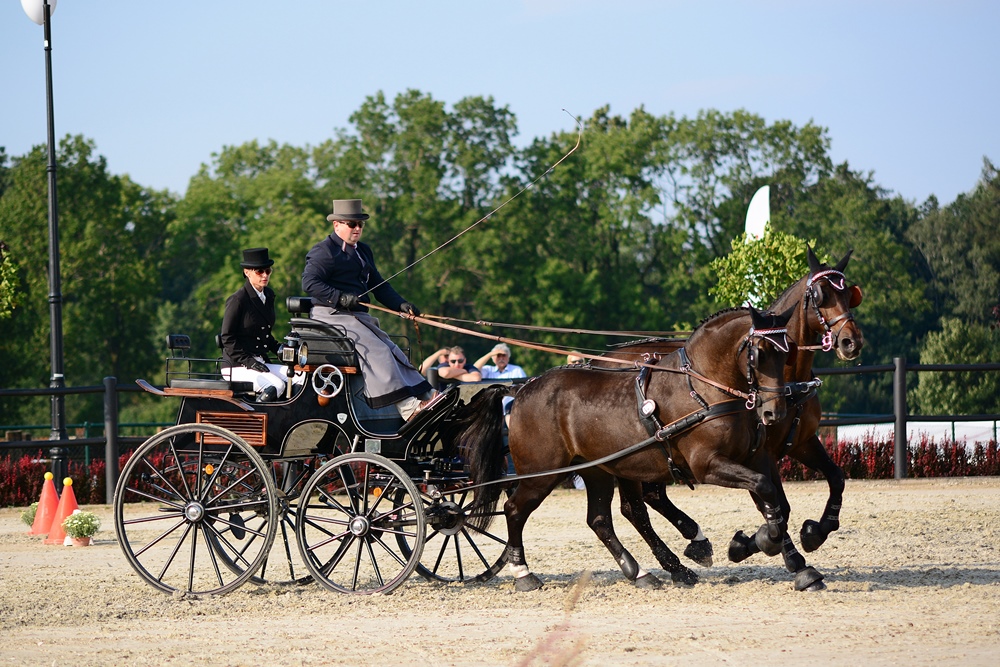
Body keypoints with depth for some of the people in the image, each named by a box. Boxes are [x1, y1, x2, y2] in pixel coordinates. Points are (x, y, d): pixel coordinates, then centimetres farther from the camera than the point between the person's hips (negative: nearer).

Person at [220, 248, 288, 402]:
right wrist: (247, 361, -17)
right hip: (236, 366, -7)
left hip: (261, 362, 7)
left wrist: (278, 349, 5)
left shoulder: (268, 295, 14)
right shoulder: (237, 300, -9)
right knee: (276, 386, -30)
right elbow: (227, 338, -8)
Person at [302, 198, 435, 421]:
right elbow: (309, 282, -16)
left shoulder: (363, 251, 23)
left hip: (359, 315, 9)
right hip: (332, 314, -9)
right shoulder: (324, 251, -5)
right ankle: (407, 408, -31)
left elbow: (378, 284, 24)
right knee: (375, 350, -23)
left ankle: (424, 398, -13)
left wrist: (400, 304, 8)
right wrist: (340, 298, -24)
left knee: (392, 351, -6)